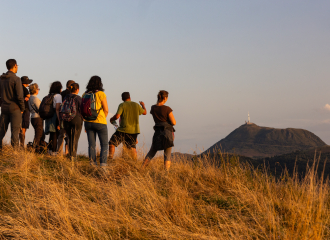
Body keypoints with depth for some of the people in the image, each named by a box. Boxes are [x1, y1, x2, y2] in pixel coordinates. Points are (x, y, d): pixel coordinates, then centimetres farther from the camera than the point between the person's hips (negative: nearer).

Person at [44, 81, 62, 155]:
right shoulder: (58, 96, -7)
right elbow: (57, 109, -16)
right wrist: (59, 121, -17)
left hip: (48, 118, 7)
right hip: (55, 118, -7)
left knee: (52, 136, 12)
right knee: (55, 136, -6)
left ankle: (50, 151, 13)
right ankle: (54, 152, -8)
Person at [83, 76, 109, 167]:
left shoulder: (85, 94, 3)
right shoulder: (101, 94, -10)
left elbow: (82, 109, 9)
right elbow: (106, 110, -8)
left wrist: (86, 120, 16)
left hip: (88, 122, 4)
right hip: (100, 122, -4)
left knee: (91, 145, 9)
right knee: (104, 145, 4)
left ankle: (93, 165, 5)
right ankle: (103, 165, -8)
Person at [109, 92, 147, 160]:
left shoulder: (122, 105, -6)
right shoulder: (136, 105, 8)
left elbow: (117, 116, -16)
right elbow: (144, 112, 23)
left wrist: (111, 119, 6)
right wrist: (143, 105, 43)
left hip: (124, 130, -5)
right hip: (134, 130, 5)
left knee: (112, 143, 2)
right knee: (132, 147, 15)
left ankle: (110, 159, -10)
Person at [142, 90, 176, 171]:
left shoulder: (153, 108, 5)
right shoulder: (167, 109, -12)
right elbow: (174, 122, -8)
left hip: (157, 133, 5)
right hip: (167, 132, -4)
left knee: (151, 153, 18)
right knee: (167, 155, 2)